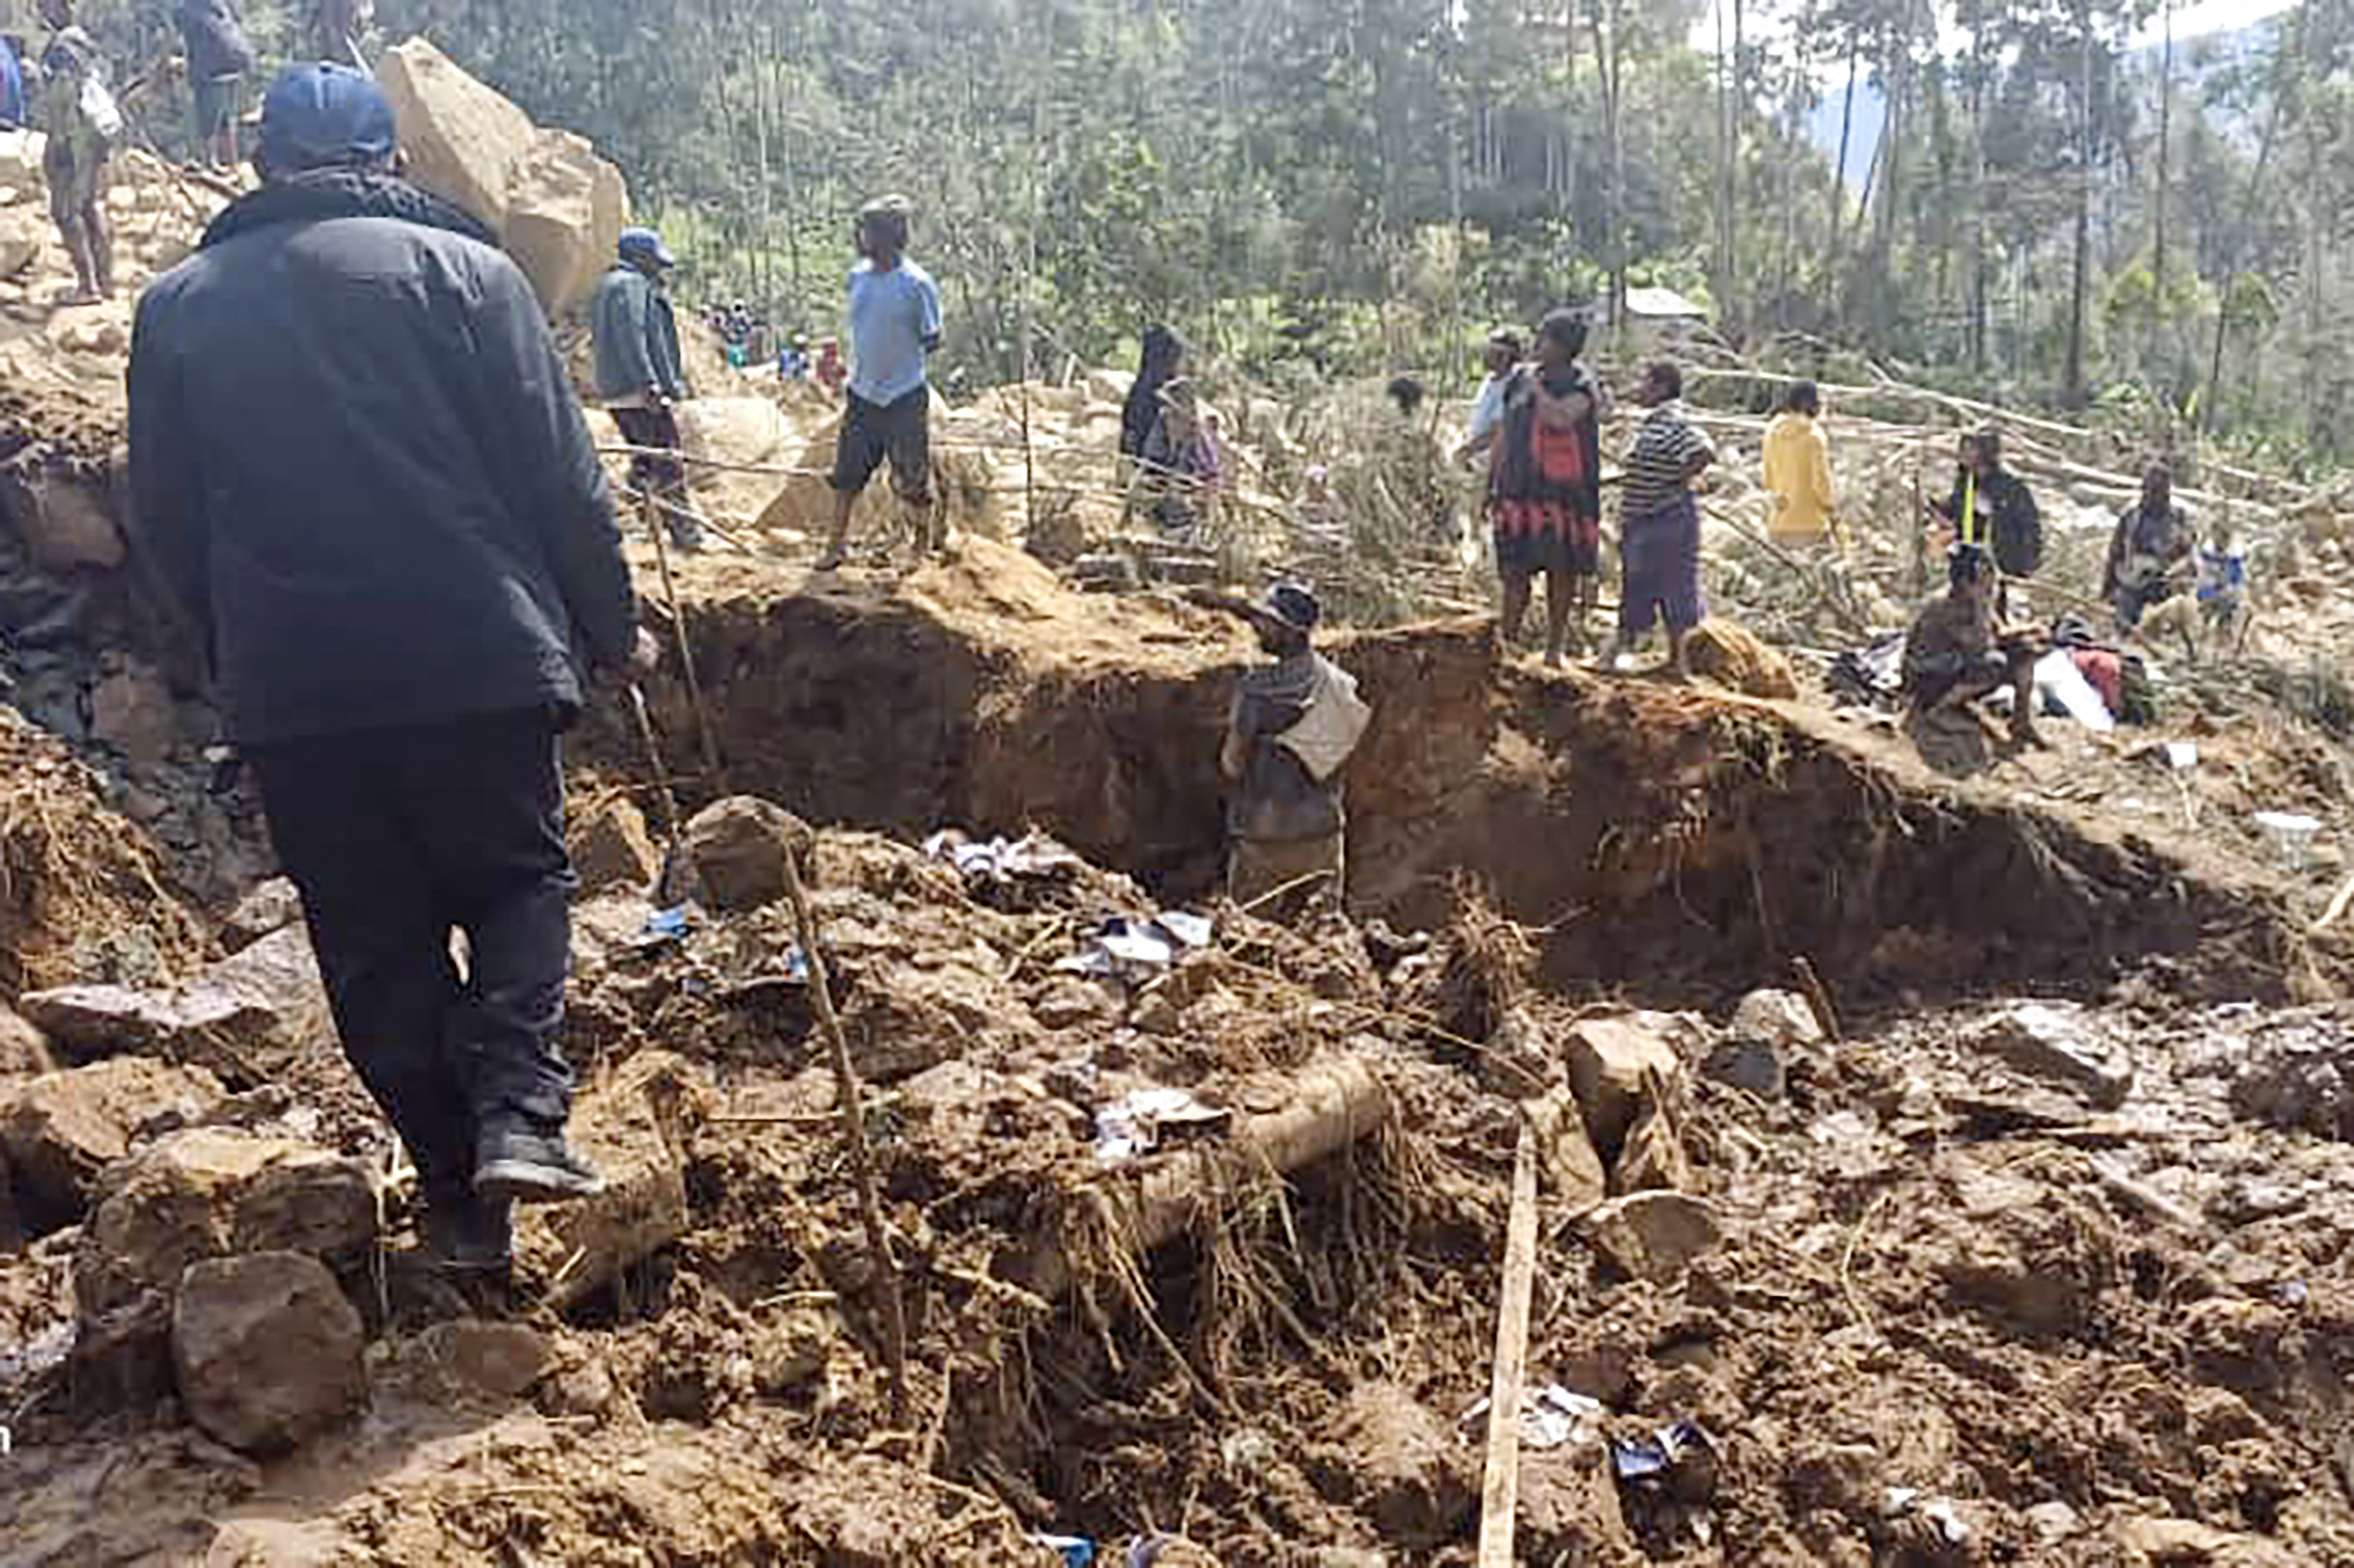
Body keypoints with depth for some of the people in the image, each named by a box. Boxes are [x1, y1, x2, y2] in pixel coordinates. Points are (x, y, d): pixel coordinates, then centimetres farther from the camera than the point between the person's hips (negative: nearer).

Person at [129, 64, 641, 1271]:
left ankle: (456, 1193, 14)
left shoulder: (175, 304, 10)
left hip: (286, 691, 2)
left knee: (374, 940, 11)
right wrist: (609, 629, 9)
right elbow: (558, 477, -2)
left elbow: (167, 519, 13)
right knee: (517, 879, 15)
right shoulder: (458, 267, 0)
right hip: (475, 660, -2)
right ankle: (521, 1115, -5)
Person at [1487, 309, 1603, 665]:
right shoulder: (1521, 379, 11)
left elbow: (1559, 418, -27)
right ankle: (1508, 643, 14)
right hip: (1519, 492, 4)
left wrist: (1535, 385, -15)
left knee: (1561, 574, 3)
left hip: (1563, 495, -4)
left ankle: (1554, 650, 12)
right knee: (1515, 572, 5)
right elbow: (1504, 436, 17)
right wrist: (1491, 485, 14)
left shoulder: (1582, 389, -5)